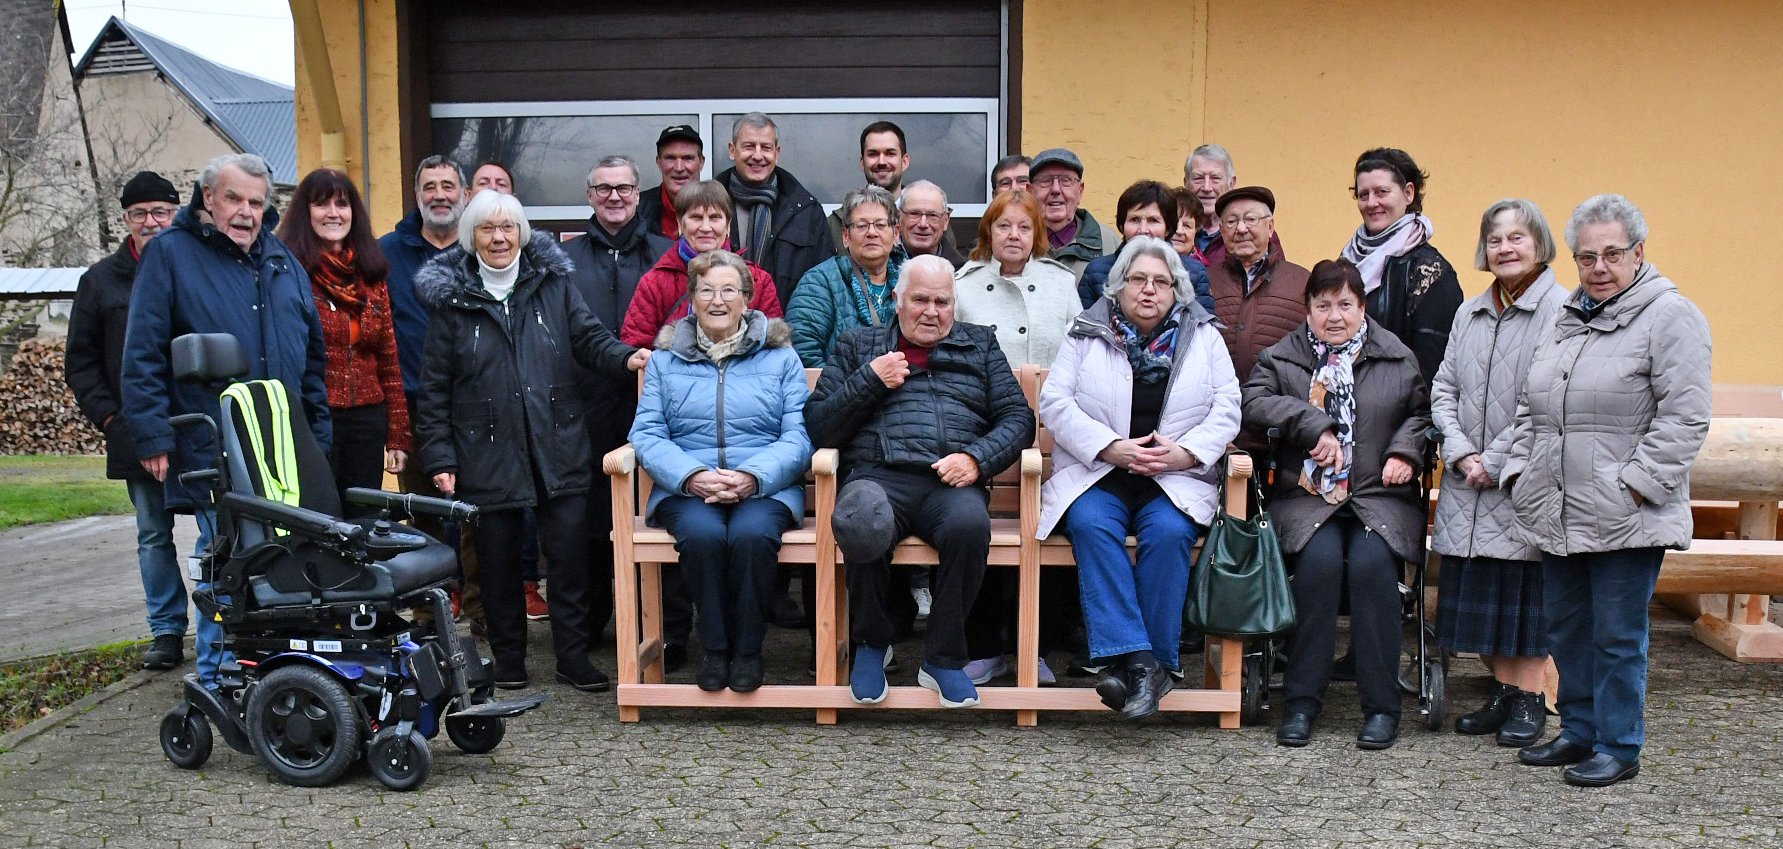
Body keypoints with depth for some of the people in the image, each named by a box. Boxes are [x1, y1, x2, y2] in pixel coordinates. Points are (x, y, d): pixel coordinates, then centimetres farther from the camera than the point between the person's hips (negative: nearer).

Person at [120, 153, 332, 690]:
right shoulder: (171, 253, -1)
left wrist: (319, 433, 14)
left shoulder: (281, 260, 14)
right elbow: (142, 354, -5)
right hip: (213, 449, -5)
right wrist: (152, 436, -11)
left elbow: (313, 353, 18)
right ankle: (217, 676, 14)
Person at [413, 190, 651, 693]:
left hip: (558, 448, 1)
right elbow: (434, 388, 5)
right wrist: (438, 456, -1)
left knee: (569, 550, -1)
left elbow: (589, 338, 8)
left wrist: (625, 356, -15)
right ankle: (507, 656, 23)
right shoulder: (452, 299, 4)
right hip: (487, 456, 0)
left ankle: (573, 654, 12)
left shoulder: (553, 283, 8)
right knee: (498, 558, 7)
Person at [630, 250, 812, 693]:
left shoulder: (780, 356, 11)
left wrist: (752, 476, -18)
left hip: (765, 487, -1)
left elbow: (798, 436, 0)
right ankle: (715, 647, -11)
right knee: (703, 533, -32)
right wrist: (692, 475, -16)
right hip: (686, 488, 1)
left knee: (752, 533, -33)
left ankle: (747, 648, -11)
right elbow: (647, 434, 3)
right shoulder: (665, 358, 14)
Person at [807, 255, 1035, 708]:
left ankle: (942, 659, -13)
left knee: (969, 524, -36)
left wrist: (977, 458, -5)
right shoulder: (858, 345, 23)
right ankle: (872, 642, -7)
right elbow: (817, 427, 14)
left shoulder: (980, 344, 25)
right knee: (860, 524, -37)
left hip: (951, 481, 1)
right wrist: (870, 381, 2)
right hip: (879, 475, 0)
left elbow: (1018, 418, 13)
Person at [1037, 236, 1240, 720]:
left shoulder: (1204, 336, 15)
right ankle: (1136, 660, -34)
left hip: (1177, 479, 0)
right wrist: (1114, 448, -12)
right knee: (1091, 526, -32)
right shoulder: (1086, 333, 11)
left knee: (1168, 532, -31)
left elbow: (1227, 410, 8)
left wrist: (1183, 453, -11)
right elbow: (1055, 402, 1)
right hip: (1097, 474, 0)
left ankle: (1157, 661, -22)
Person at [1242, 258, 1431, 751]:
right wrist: (1315, 425, -15)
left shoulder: (1397, 358, 15)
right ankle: (1302, 700, -20)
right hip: (1307, 497, -1)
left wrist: (1405, 450, 1)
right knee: (1321, 558, -30)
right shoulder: (1281, 357, 11)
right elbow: (1253, 402, -6)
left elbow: (1422, 412, 21)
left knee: (1371, 562, -28)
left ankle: (1381, 705, -18)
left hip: (1380, 495, 1)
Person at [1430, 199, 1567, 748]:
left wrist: (1496, 461, -14)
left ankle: (1529, 700, 14)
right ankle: (1502, 691, 23)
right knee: (1481, 592, 10)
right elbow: (1443, 389, 10)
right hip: (1470, 481, 6)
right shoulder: (1469, 314, 13)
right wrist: (1461, 453, -4)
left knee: (1527, 589, 1)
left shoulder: (1561, 311, -9)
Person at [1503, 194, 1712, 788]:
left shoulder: (1670, 315, -7)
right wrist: (1519, 471, 10)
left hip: (1625, 518, -7)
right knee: (1565, 628, 16)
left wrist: (1634, 487, -18)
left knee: (1617, 636, 1)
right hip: (1558, 515, 8)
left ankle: (1619, 748, 15)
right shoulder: (1566, 318, 15)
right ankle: (1579, 732, 30)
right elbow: (1530, 409, 21)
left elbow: (1683, 419, -14)